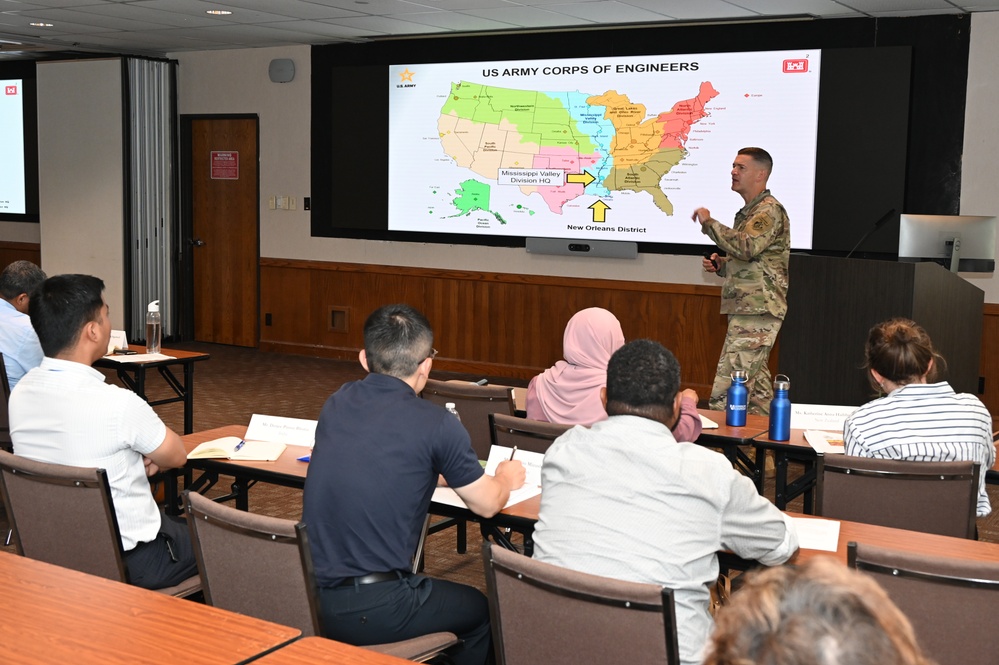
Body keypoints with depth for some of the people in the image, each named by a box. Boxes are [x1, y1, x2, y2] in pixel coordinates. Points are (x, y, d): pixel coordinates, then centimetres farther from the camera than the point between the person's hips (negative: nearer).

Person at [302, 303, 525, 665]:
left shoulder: (336, 404, 3)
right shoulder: (436, 424, -13)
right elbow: (487, 505, 2)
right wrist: (507, 477, 24)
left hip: (307, 597, 6)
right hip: (373, 612, -6)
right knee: (484, 611, 19)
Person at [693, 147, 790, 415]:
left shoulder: (769, 210, -10)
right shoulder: (749, 212, 22)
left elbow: (747, 246, -28)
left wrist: (709, 223, -19)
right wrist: (720, 265, 13)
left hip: (757, 310, -11)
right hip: (749, 310, 11)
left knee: (727, 387, -15)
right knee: (756, 380, 15)